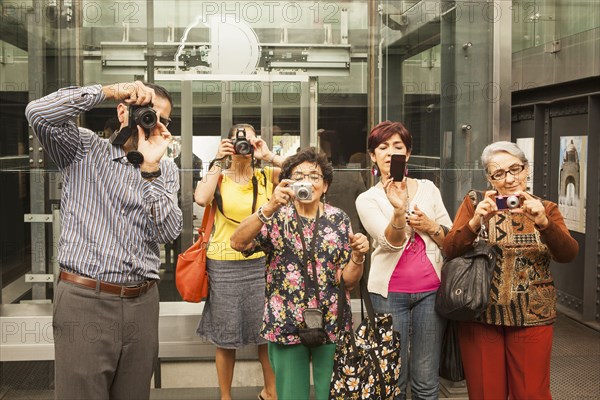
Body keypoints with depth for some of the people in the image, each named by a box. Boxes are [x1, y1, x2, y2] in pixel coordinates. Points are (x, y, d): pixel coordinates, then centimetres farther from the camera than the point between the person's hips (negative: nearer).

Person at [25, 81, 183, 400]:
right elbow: (38, 113, -15)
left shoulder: (165, 170, 10)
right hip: (84, 299, -3)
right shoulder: (84, 149, 3)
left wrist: (150, 168, -12)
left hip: (141, 302, 4)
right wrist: (109, 91, -12)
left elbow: (168, 232, -3)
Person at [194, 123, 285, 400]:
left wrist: (268, 156, -11)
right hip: (224, 264, -1)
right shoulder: (218, 177, 2)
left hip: (261, 262, 2)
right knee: (226, 336, 8)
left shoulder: (266, 177, 5)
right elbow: (201, 198, -20)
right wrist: (218, 161, -13)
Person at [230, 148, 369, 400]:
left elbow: (347, 280, 1)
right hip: (285, 324, -1)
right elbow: (238, 243, -18)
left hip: (331, 324, 1)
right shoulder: (277, 217, -1)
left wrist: (358, 256, -18)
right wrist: (269, 208, -27)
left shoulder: (338, 219, 3)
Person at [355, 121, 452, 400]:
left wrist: (430, 226, -6)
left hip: (430, 289, 2)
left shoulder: (428, 189, 11)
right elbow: (392, 243, -14)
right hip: (390, 292, -1)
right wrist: (399, 211, -32)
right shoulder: (367, 200, 3)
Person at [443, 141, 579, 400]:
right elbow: (450, 250, -8)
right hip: (480, 315, -1)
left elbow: (567, 254, -10)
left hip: (532, 317, 1)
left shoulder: (546, 209, 6)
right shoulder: (475, 202, 2)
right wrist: (476, 222, -25)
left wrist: (543, 222, -28)